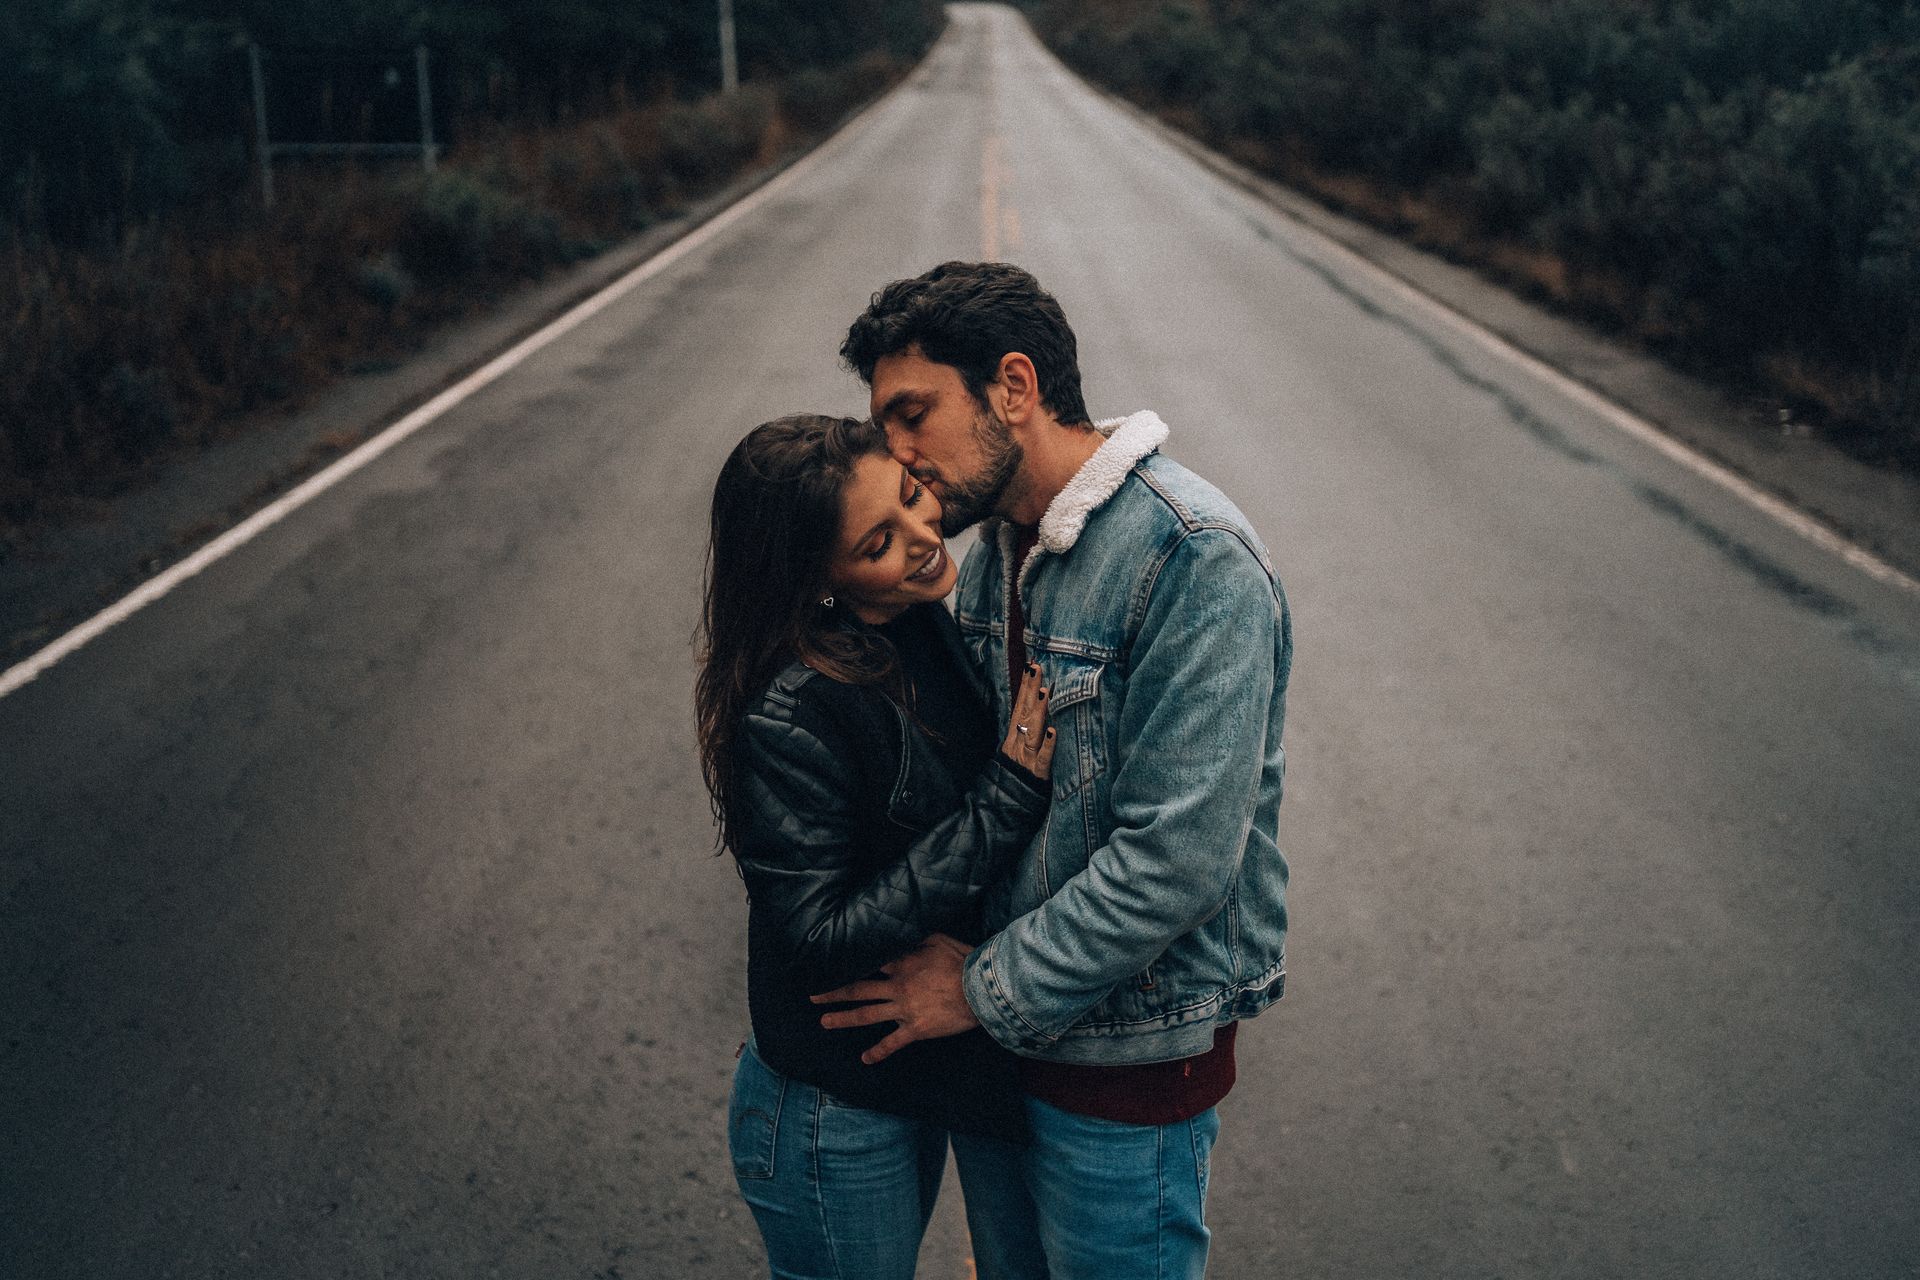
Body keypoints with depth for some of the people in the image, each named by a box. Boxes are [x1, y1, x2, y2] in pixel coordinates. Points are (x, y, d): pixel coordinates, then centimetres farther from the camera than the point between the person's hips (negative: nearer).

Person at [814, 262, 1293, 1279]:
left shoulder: (1193, 560, -24)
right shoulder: (1000, 546, 4)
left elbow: (1177, 856, -28)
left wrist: (987, 989, -20)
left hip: (1131, 1059, -8)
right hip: (1027, 1024, 8)